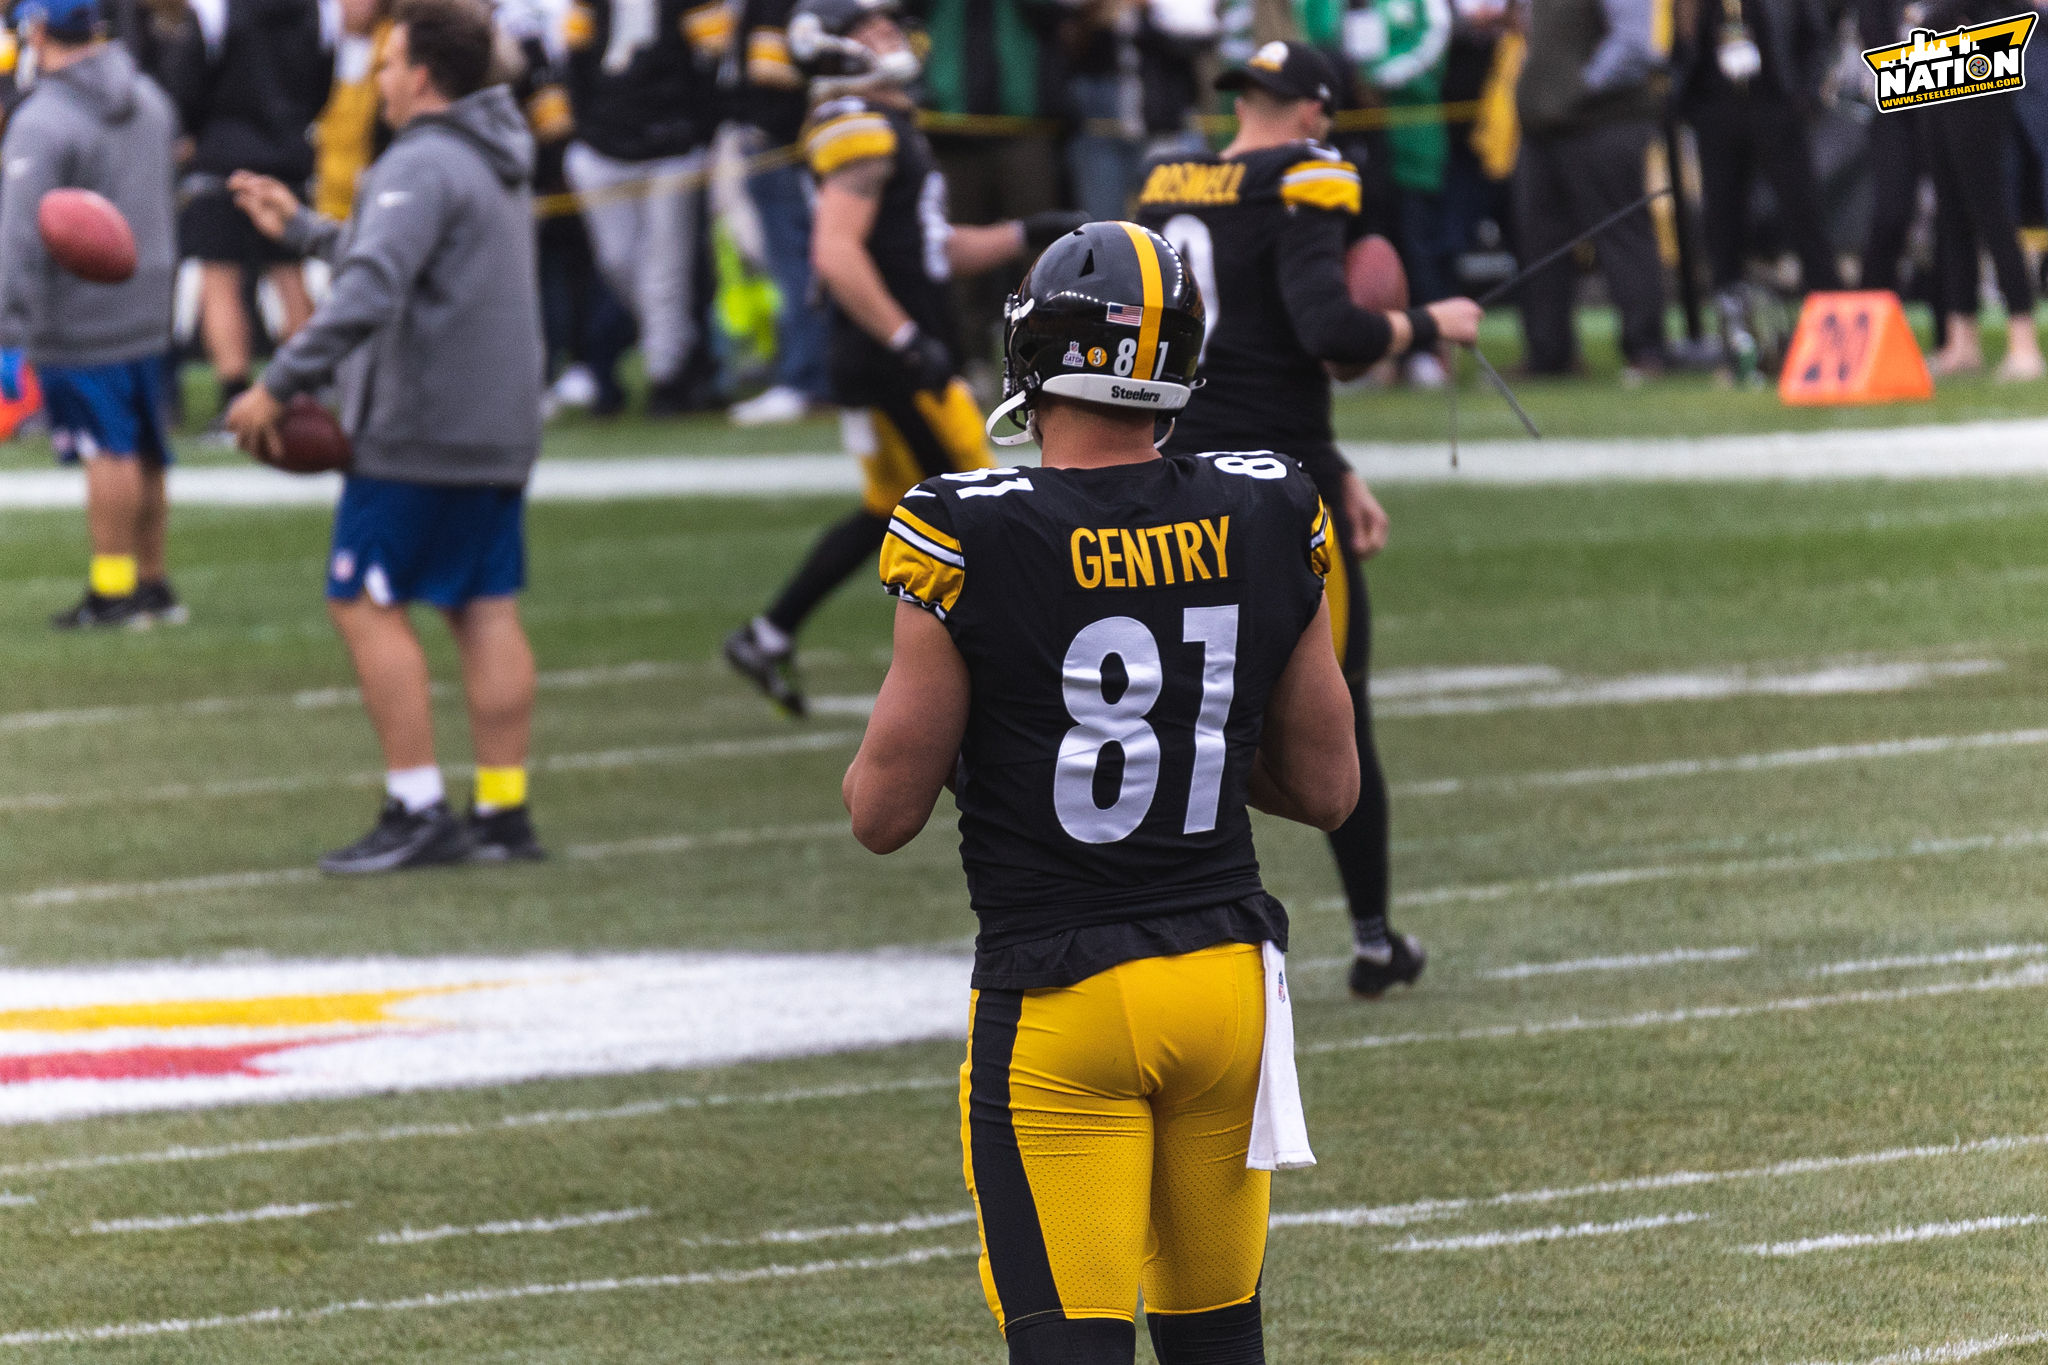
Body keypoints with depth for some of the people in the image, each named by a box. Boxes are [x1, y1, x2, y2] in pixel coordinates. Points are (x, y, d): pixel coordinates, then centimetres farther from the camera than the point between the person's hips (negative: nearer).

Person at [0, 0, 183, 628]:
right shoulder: (149, 99, 8)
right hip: (149, 314, 7)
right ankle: (154, 585, 23)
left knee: (108, 452, -2)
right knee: (144, 454, 15)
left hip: (79, 325, -7)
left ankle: (114, 590, 2)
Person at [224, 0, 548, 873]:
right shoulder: (496, 160, 16)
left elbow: (370, 292, -29)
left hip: (416, 432, -9)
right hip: (498, 430, 9)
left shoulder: (420, 168, -16)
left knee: (366, 603, -3)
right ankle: (504, 811, 7)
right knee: (486, 611, 8)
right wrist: (302, 229, 36)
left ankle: (417, 810, -7)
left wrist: (280, 384, -27)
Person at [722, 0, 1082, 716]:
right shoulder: (862, 135, -16)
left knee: (886, 513, 16)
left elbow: (933, 250, 23)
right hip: (891, 363, -10)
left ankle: (768, 636, 18)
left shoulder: (889, 129, 17)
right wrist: (908, 341, -25)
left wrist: (1026, 235, 13)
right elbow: (836, 255, -26)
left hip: (894, 360, 10)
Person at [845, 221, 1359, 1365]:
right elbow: (1328, 789, 8)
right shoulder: (1265, 528, 0)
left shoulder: (971, 544, -13)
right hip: (1225, 973, 4)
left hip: (1062, 1006, -4)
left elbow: (885, 813, -7)